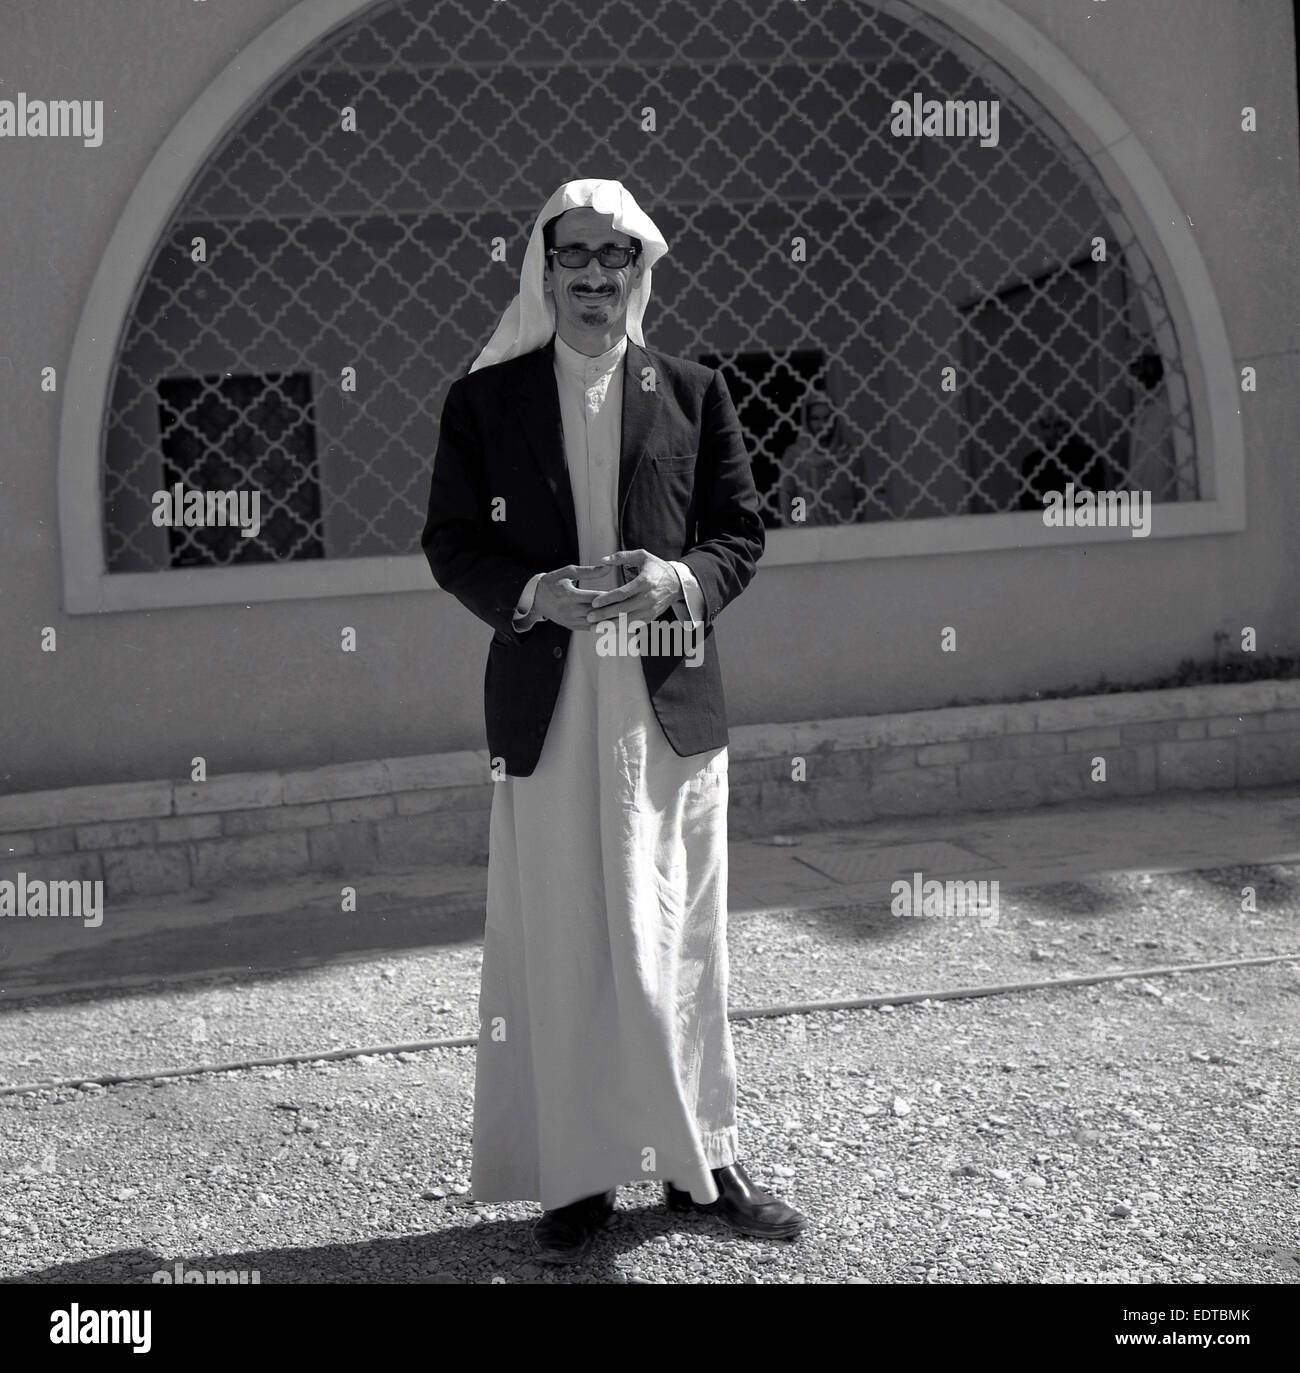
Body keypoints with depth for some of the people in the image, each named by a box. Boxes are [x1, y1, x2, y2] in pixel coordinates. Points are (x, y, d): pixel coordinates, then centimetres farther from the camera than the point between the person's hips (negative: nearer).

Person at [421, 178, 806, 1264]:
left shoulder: (695, 393, 7)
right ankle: (575, 1176, 14)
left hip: (672, 705, 1)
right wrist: (537, 593, -15)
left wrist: (679, 581, -14)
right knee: (558, 950, 3)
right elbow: (452, 543, 4)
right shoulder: (484, 399, 5)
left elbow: (742, 530, 7)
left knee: (682, 941, 9)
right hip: (546, 710, -1)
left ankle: (702, 1157, 23)